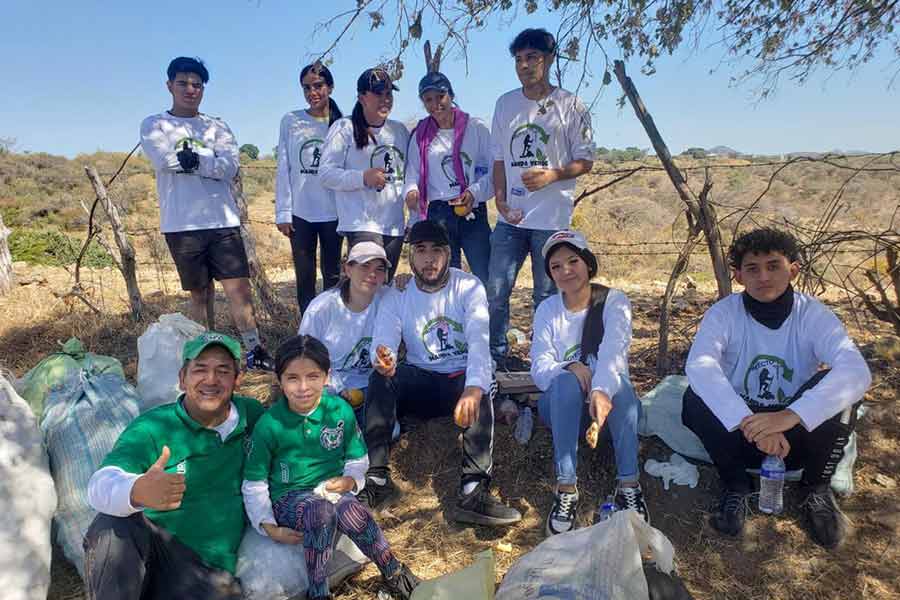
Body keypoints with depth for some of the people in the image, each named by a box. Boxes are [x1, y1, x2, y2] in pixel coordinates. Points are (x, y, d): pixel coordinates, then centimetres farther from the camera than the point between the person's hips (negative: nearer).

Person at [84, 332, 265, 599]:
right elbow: (101, 485, -21)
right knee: (112, 527, -32)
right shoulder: (152, 429, -7)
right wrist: (136, 492, -45)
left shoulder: (251, 414, 4)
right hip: (148, 548, -1)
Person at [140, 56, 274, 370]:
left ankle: (254, 350, 3)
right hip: (182, 225, -1)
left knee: (239, 288, -5)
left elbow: (230, 166, -5)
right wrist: (210, 158, -7)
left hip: (223, 221, 1)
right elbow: (164, 159, -12)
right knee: (200, 294, 9)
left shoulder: (217, 127, 12)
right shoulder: (154, 125, 8)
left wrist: (191, 159, -10)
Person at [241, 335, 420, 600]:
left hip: (330, 491, 2)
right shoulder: (269, 425, -12)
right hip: (287, 498, -2)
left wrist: (349, 480, -13)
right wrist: (269, 527, -11)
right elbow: (254, 483, -1)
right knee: (321, 510, -35)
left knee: (350, 509, -32)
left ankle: (395, 574, -12)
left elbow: (358, 459, 8)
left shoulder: (340, 410, -5)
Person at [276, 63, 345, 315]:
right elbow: (283, 170, 4)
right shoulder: (290, 121, 5)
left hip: (333, 213, 0)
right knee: (304, 276, 4)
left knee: (332, 275, 7)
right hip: (300, 213, 1)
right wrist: (283, 212, -2)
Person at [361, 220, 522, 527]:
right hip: (421, 381, 2)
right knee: (380, 378, -26)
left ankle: (474, 491, -37)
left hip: (462, 378, -2)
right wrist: (383, 360, -43)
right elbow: (383, 342, -15)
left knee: (479, 392, -35)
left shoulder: (468, 287, -7)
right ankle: (377, 478, -23)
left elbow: (479, 340, -23)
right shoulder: (396, 297, 1)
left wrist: (473, 387, -43)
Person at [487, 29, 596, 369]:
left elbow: (585, 162, 1)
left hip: (552, 218, -3)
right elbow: (499, 159, 13)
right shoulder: (505, 104, 11)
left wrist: (552, 175, -17)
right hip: (511, 217, 3)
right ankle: (496, 356, 18)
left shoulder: (570, 106, 0)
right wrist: (500, 201, -1)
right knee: (495, 290, 1)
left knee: (547, 296, 4)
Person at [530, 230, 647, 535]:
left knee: (619, 382, -34)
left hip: (610, 400, -1)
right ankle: (566, 489, -34)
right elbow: (539, 369, -10)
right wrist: (569, 367, -33)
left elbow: (614, 350, -26)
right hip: (562, 405, 1)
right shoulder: (547, 310, 1)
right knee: (565, 381, -33)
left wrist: (601, 390, -46)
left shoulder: (614, 301, -6)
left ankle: (629, 485, -32)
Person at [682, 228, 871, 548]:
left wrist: (791, 415, -44)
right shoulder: (724, 313, -13)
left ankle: (817, 489, -1)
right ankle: (736, 485, -3)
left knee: (836, 394, -28)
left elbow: (856, 371, -30)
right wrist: (747, 423, -44)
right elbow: (698, 365, -31)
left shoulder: (814, 315, -12)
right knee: (696, 399, -29)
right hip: (740, 433, 0)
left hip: (797, 436, 0)